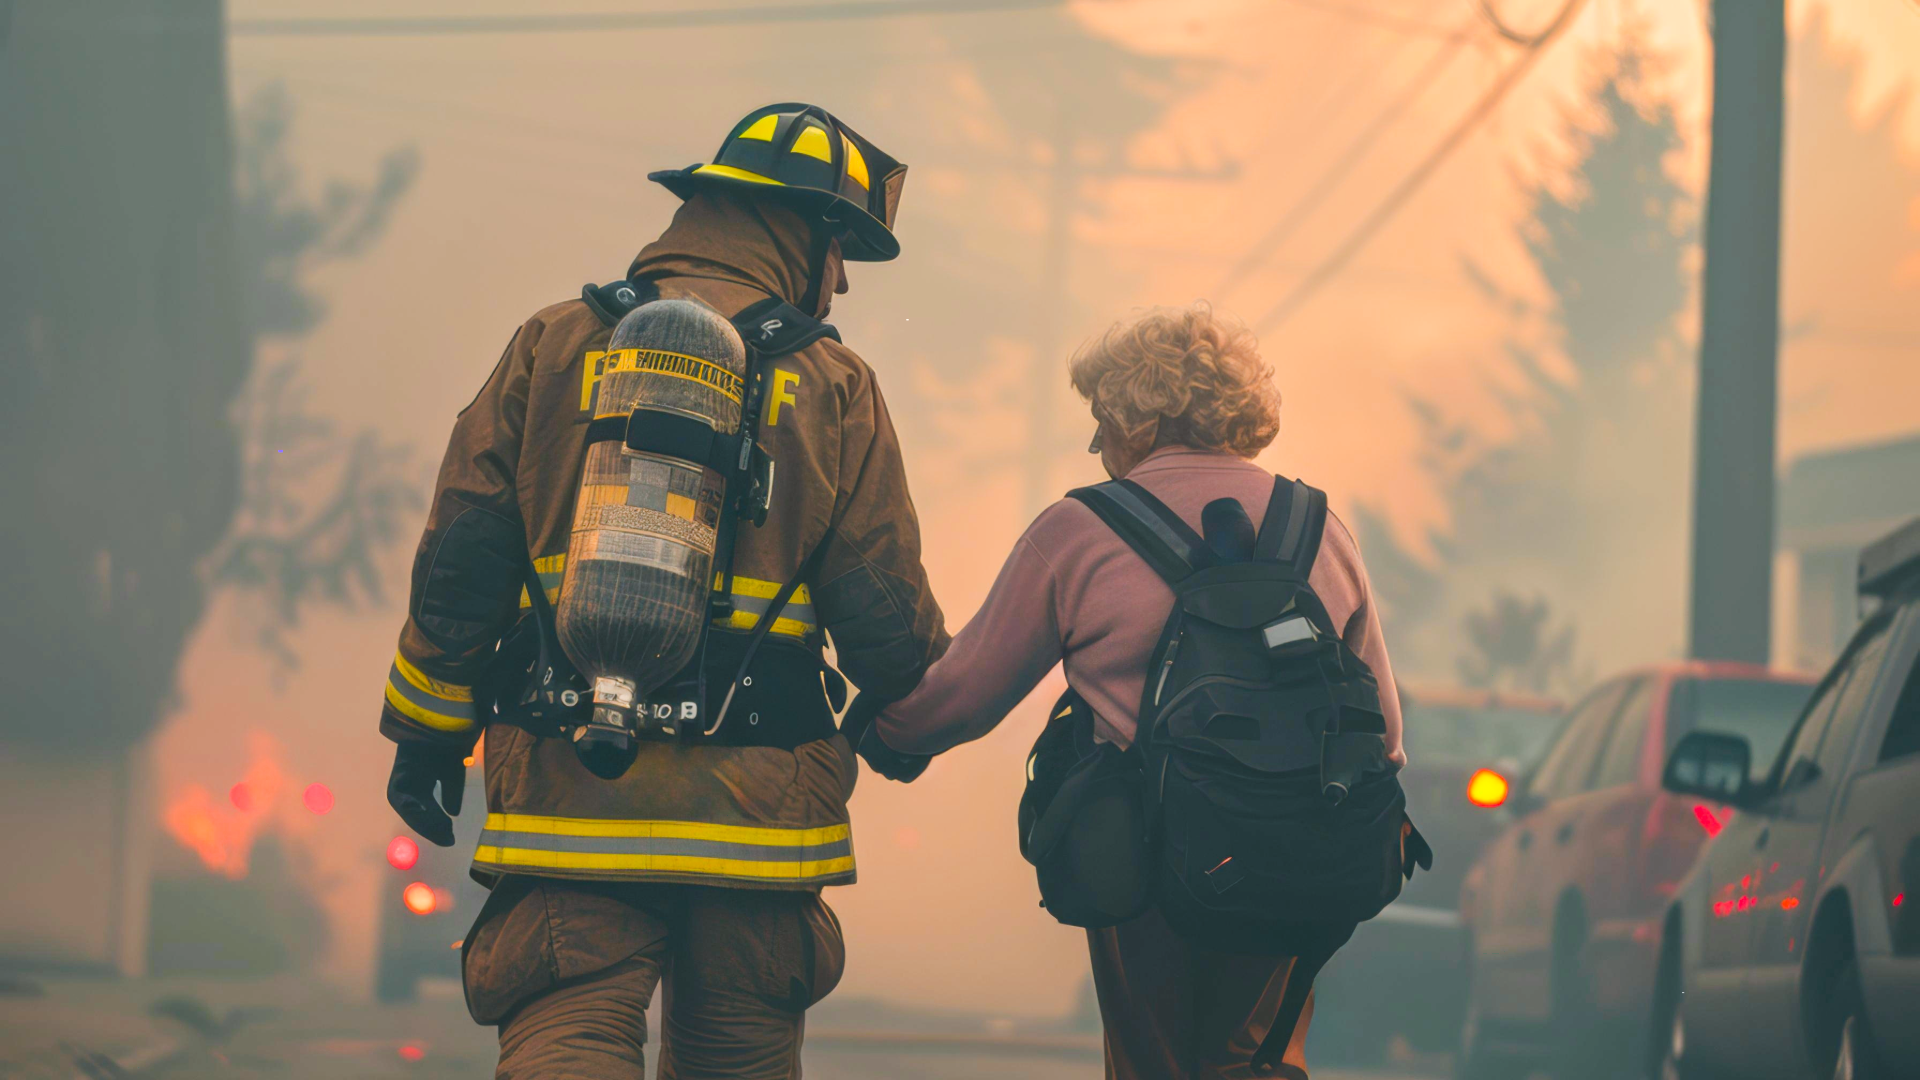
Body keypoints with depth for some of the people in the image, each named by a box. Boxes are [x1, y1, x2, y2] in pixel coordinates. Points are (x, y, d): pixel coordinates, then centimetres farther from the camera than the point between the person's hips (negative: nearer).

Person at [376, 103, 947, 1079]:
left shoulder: (555, 345, 5)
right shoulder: (832, 387, 2)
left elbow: (460, 563, 3)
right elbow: (883, 614, 2)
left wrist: (429, 734, 12)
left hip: (567, 789, 0)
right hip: (753, 807, 0)